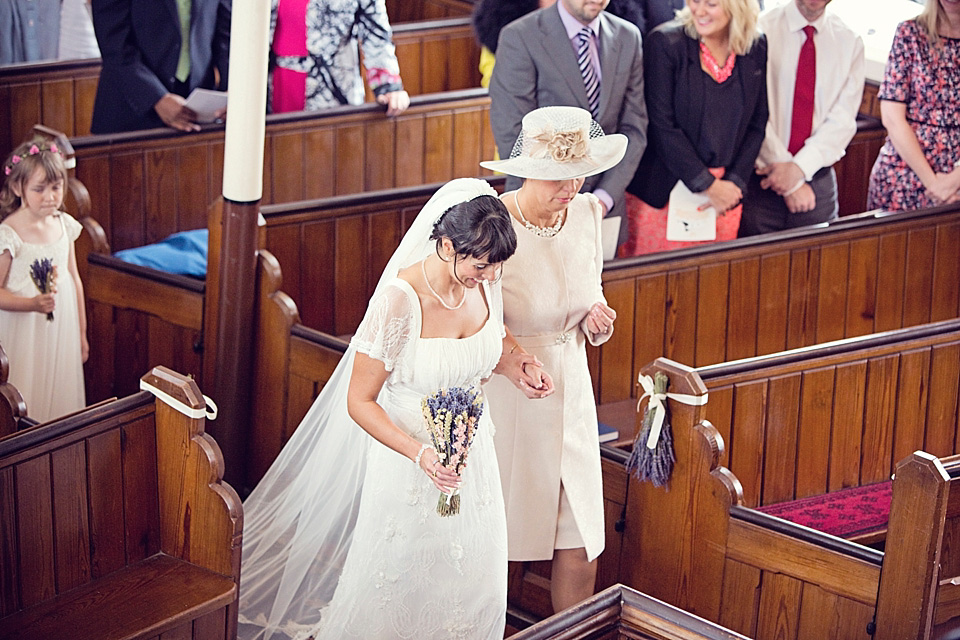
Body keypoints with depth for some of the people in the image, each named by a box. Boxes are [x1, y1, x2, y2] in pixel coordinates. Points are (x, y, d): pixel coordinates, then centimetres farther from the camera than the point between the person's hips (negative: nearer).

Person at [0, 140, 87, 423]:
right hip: (25, 334, -5)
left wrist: (81, 333, 15)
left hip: (63, 332, 5)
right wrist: (33, 304, -29)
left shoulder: (64, 225, 3)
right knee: (26, 408, 0)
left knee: (61, 396, 13)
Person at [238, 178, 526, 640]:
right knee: (400, 581, 9)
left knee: (473, 582, 16)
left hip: (472, 448, 5)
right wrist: (421, 454, -31)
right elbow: (359, 402, -19)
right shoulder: (399, 301, -26)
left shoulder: (485, 282, -8)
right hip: (408, 455, -5)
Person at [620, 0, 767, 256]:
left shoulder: (756, 48, 4)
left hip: (725, 195, 4)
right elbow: (661, 126, -12)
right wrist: (707, 185, -12)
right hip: (662, 194, -4)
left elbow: (756, 126, 9)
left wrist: (733, 183, -4)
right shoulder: (664, 43, -9)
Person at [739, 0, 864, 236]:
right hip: (763, 180, -2)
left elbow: (843, 120, -2)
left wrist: (799, 167, -17)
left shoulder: (849, 42, 5)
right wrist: (793, 182, -14)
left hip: (817, 180, 2)